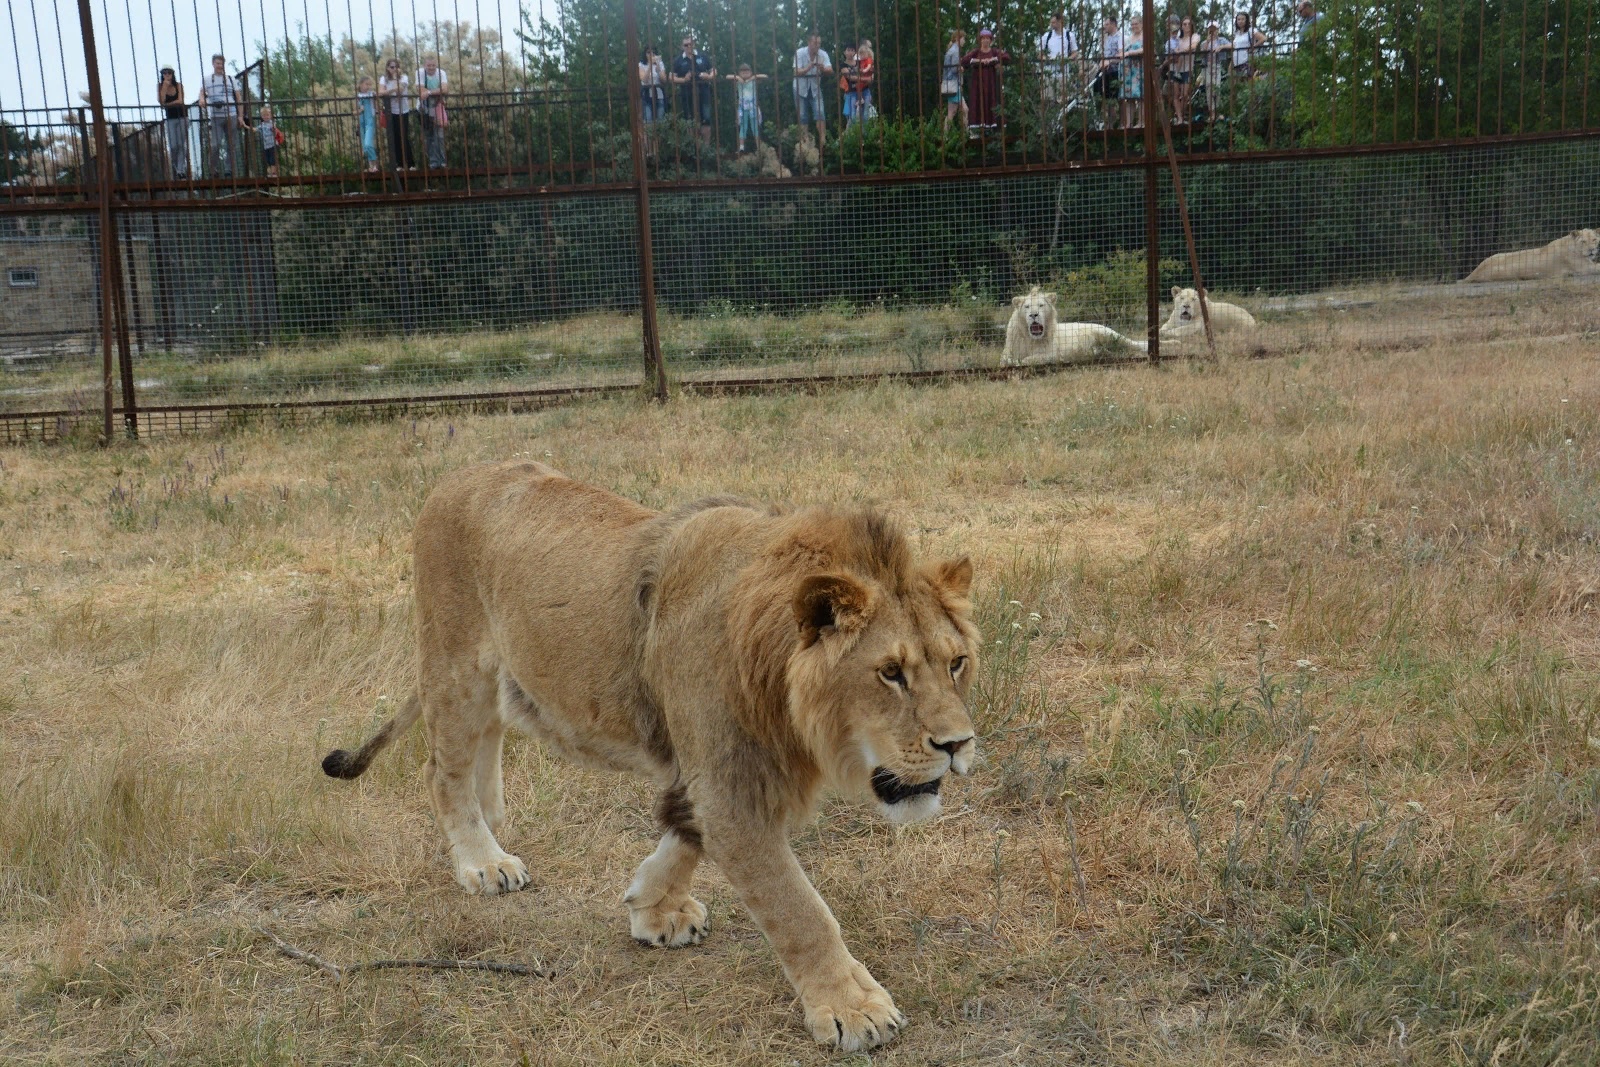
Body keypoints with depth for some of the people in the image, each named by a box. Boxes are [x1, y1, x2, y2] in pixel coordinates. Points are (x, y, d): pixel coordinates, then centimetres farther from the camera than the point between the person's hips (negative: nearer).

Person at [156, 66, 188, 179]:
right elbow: (161, 101, -12)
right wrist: (165, 87, -14)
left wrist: (167, 104, -8)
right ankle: (174, 167, 13)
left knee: (181, 144, -6)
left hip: (182, 116, 0)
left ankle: (181, 171, -6)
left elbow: (180, 101, -8)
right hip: (170, 118, 0)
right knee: (173, 146, -8)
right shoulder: (160, 87, 2)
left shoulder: (178, 85, 1)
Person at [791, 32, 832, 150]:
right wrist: (810, 67, -40)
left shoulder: (823, 54, -11)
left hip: (815, 89, 1)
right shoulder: (800, 53, -17)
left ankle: (823, 140, -16)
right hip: (801, 89, -1)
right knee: (802, 117, 2)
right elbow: (797, 72, -24)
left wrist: (823, 68, -44)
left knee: (820, 113, -15)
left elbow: (830, 70, -22)